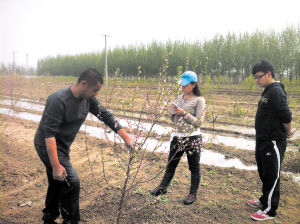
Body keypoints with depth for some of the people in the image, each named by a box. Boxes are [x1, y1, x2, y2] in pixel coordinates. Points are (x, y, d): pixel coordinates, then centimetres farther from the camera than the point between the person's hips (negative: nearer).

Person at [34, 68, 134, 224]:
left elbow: (106, 116, 0)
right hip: (48, 147, -8)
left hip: (62, 147, 8)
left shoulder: (88, 98, -5)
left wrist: (126, 138, -3)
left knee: (57, 185, 19)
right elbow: (49, 134, -30)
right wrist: (56, 166, -33)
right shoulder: (58, 100, -28)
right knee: (71, 182, -14)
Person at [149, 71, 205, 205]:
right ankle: (163, 187, 33)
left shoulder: (199, 100, -9)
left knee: (194, 167, 9)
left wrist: (184, 113, -19)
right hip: (177, 137, 6)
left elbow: (198, 122, -13)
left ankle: (193, 194, 25)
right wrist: (172, 112, -7)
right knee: (171, 164, 17)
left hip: (193, 138, -6)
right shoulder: (179, 98, 8)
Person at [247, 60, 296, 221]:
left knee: (271, 177, 3)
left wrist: (288, 133, -6)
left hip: (273, 143, -10)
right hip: (263, 141, 10)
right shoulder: (268, 91, 12)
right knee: (264, 173, 22)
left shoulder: (276, 91, -19)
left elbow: (286, 116, -22)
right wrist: (288, 131, 13)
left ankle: (269, 210, 17)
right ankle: (265, 200, 40)